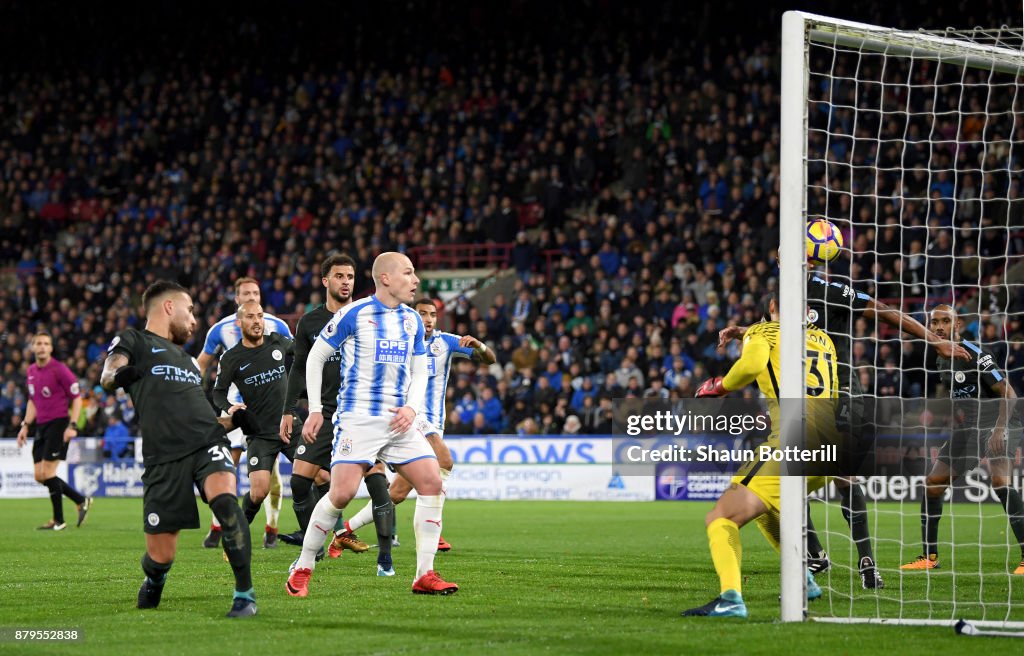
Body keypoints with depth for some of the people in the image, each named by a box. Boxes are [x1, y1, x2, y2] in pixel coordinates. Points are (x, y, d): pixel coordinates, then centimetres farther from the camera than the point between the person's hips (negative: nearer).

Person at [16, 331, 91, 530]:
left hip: (58, 424, -8)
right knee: (39, 476, 5)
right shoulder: (31, 371, 11)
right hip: (41, 426, 8)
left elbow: (77, 398, -10)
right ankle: (81, 500, 19)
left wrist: (72, 426, -17)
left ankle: (58, 520, 2)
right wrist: (25, 426, 15)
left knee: (47, 473, -10)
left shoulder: (59, 369, -12)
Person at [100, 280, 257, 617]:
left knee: (225, 500, -29)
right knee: (161, 557, -3)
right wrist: (117, 374, -30)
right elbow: (107, 376, -7)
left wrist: (233, 419, 15)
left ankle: (245, 593, -21)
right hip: (163, 458, -4)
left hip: (207, 442, 4)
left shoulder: (187, 359, 31)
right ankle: (153, 583, 33)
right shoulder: (133, 341, 13)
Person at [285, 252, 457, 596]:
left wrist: (411, 407, -2)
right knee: (342, 493, -15)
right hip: (357, 419, -6)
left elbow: (419, 373, 17)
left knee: (432, 483, -7)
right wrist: (315, 409, -1)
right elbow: (315, 356, 2)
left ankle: (425, 575, -1)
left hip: (399, 420, 6)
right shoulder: (354, 314, -5)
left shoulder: (413, 320, 12)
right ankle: (302, 571, 2)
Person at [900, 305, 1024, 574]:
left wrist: (1000, 430, -31)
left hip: (999, 422, -9)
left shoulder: (975, 354, -18)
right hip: (968, 427, 9)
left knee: (999, 479, -30)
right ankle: (929, 557, 17)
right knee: (933, 483, 5)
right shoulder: (942, 359, 8)